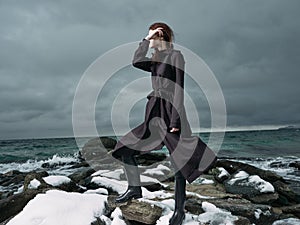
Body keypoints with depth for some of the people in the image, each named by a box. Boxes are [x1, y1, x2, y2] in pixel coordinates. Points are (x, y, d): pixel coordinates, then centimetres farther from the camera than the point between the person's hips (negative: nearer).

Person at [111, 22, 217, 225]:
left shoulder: (176, 56, -3)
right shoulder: (156, 60, 19)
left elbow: (179, 88, -11)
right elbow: (136, 62, 0)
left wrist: (175, 119, -17)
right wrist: (145, 40, 5)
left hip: (171, 114, -8)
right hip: (154, 115, 8)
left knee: (180, 162, -1)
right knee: (125, 148, 5)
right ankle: (135, 188, 18)